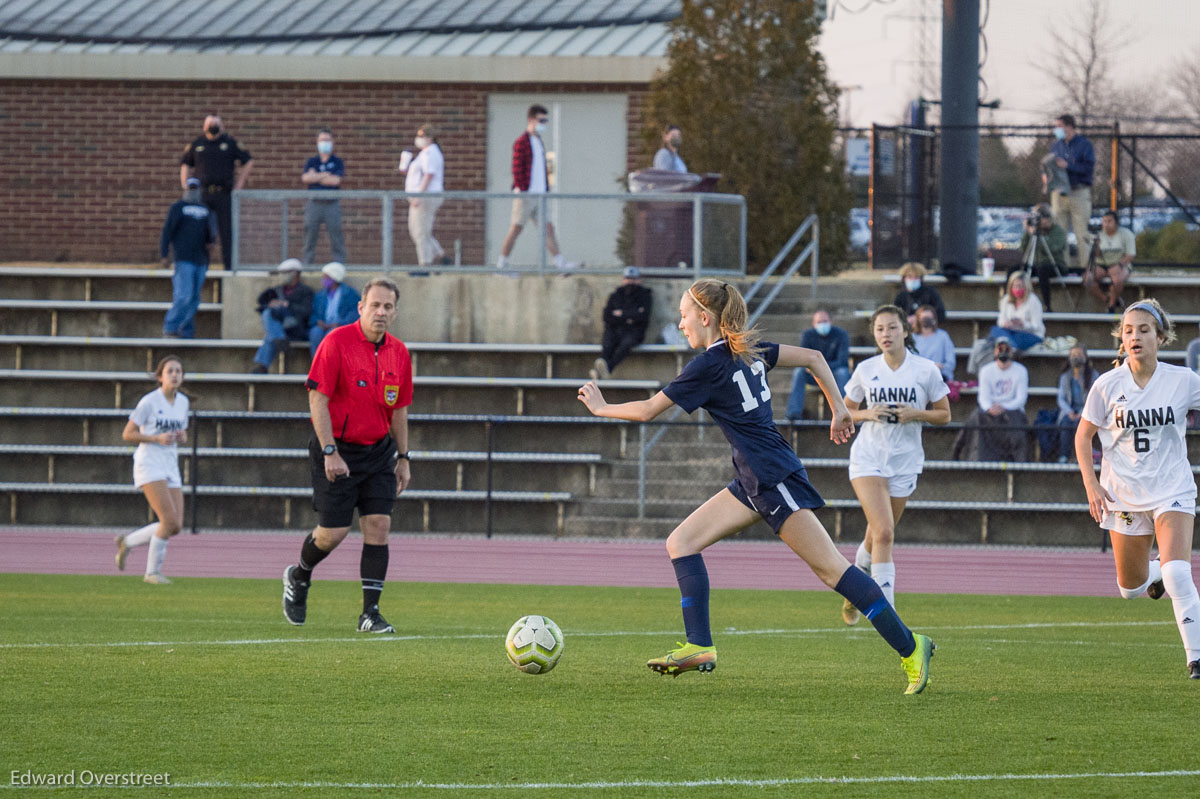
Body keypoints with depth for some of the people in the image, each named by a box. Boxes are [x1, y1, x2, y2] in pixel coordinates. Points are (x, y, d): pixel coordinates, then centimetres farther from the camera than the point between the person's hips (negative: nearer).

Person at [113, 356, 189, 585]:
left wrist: (182, 437, -2)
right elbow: (127, 434, -6)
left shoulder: (182, 401, 11)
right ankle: (153, 572, -7)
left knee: (176, 526, -1)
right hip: (149, 464, -7)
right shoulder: (149, 402, -8)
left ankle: (127, 542, 19)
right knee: (170, 520, -19)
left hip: (170, 467, 7)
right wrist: (157, 438, -18)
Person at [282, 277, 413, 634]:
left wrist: (403, 457, 13)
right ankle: (298, 576, 28)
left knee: (378, 527, -5)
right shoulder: (337, 342, -13)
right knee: (333, 532, -4)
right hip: (336, 449, -5)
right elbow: (318, 398, -15)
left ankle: (370, 614, -3)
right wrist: (330, 452, -20)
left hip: (379, 450, 5)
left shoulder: (398, 353, 5)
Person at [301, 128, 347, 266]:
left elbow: (336, 180, -9)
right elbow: (305, 178, -5)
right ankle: (306, 264, 5)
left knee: (336, 232, -4)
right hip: (314, 203, 2)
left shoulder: (338, 162, 7)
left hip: (332, 204, -2)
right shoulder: (311, 162, 12)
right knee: (310, 232, 1)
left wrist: (315, 177, -3)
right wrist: (325, 176, -7)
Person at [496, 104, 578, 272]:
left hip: (539, 195, 8)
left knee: (548, 228, 0)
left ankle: (560, 262, -6)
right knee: (516, 228, -4)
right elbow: (516, 168, -13)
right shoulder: (521, 142, -7)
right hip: (525, 194, -8)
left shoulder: (540, 143, 19)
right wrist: (520, 188, -18)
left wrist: (546, 188, 18)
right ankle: (502, 263, 4)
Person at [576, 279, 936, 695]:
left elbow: (647, 410, -9)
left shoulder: (709, 365, -14)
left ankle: (910, 647, -6)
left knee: (829, 568, -9)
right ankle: (699, 646, -3)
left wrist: (601, 407, 7)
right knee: (681, 542, 3)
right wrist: (839, 409, 20)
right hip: (753, 484, 10)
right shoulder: (750, 351, 11)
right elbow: (813, 358, 16)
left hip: (775, 481, -10)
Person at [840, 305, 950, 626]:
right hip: (868, 457, -1)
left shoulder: (926, 370, -2)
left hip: (905, 463, 1)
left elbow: (944, 415, 5)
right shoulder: (866, 370, 0)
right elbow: (846, 411, 11)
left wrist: (917, 413, -14)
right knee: (883, 533, -17)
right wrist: (868, 414, -10)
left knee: (878, 537, 11)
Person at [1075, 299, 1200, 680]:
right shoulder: (1108, 385, -5)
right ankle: (1156, 573, 46)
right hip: (1124, 495, 2)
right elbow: (1083, 435, 5)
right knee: (1131, 588, 10)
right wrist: (1091, 484, -5)